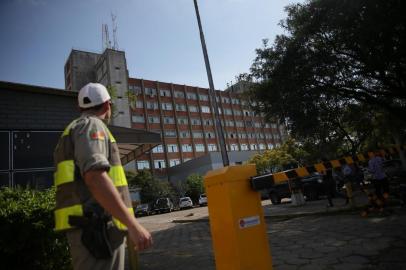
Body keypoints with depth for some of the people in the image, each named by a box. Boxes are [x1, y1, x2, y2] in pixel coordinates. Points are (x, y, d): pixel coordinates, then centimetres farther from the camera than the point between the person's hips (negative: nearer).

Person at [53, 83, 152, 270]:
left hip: (90, 229, 10)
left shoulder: (75, 133, 25)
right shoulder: (91, 125, -5)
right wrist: (133, 225, -25)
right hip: (98, 229, -10)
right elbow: (95, 177, -22)